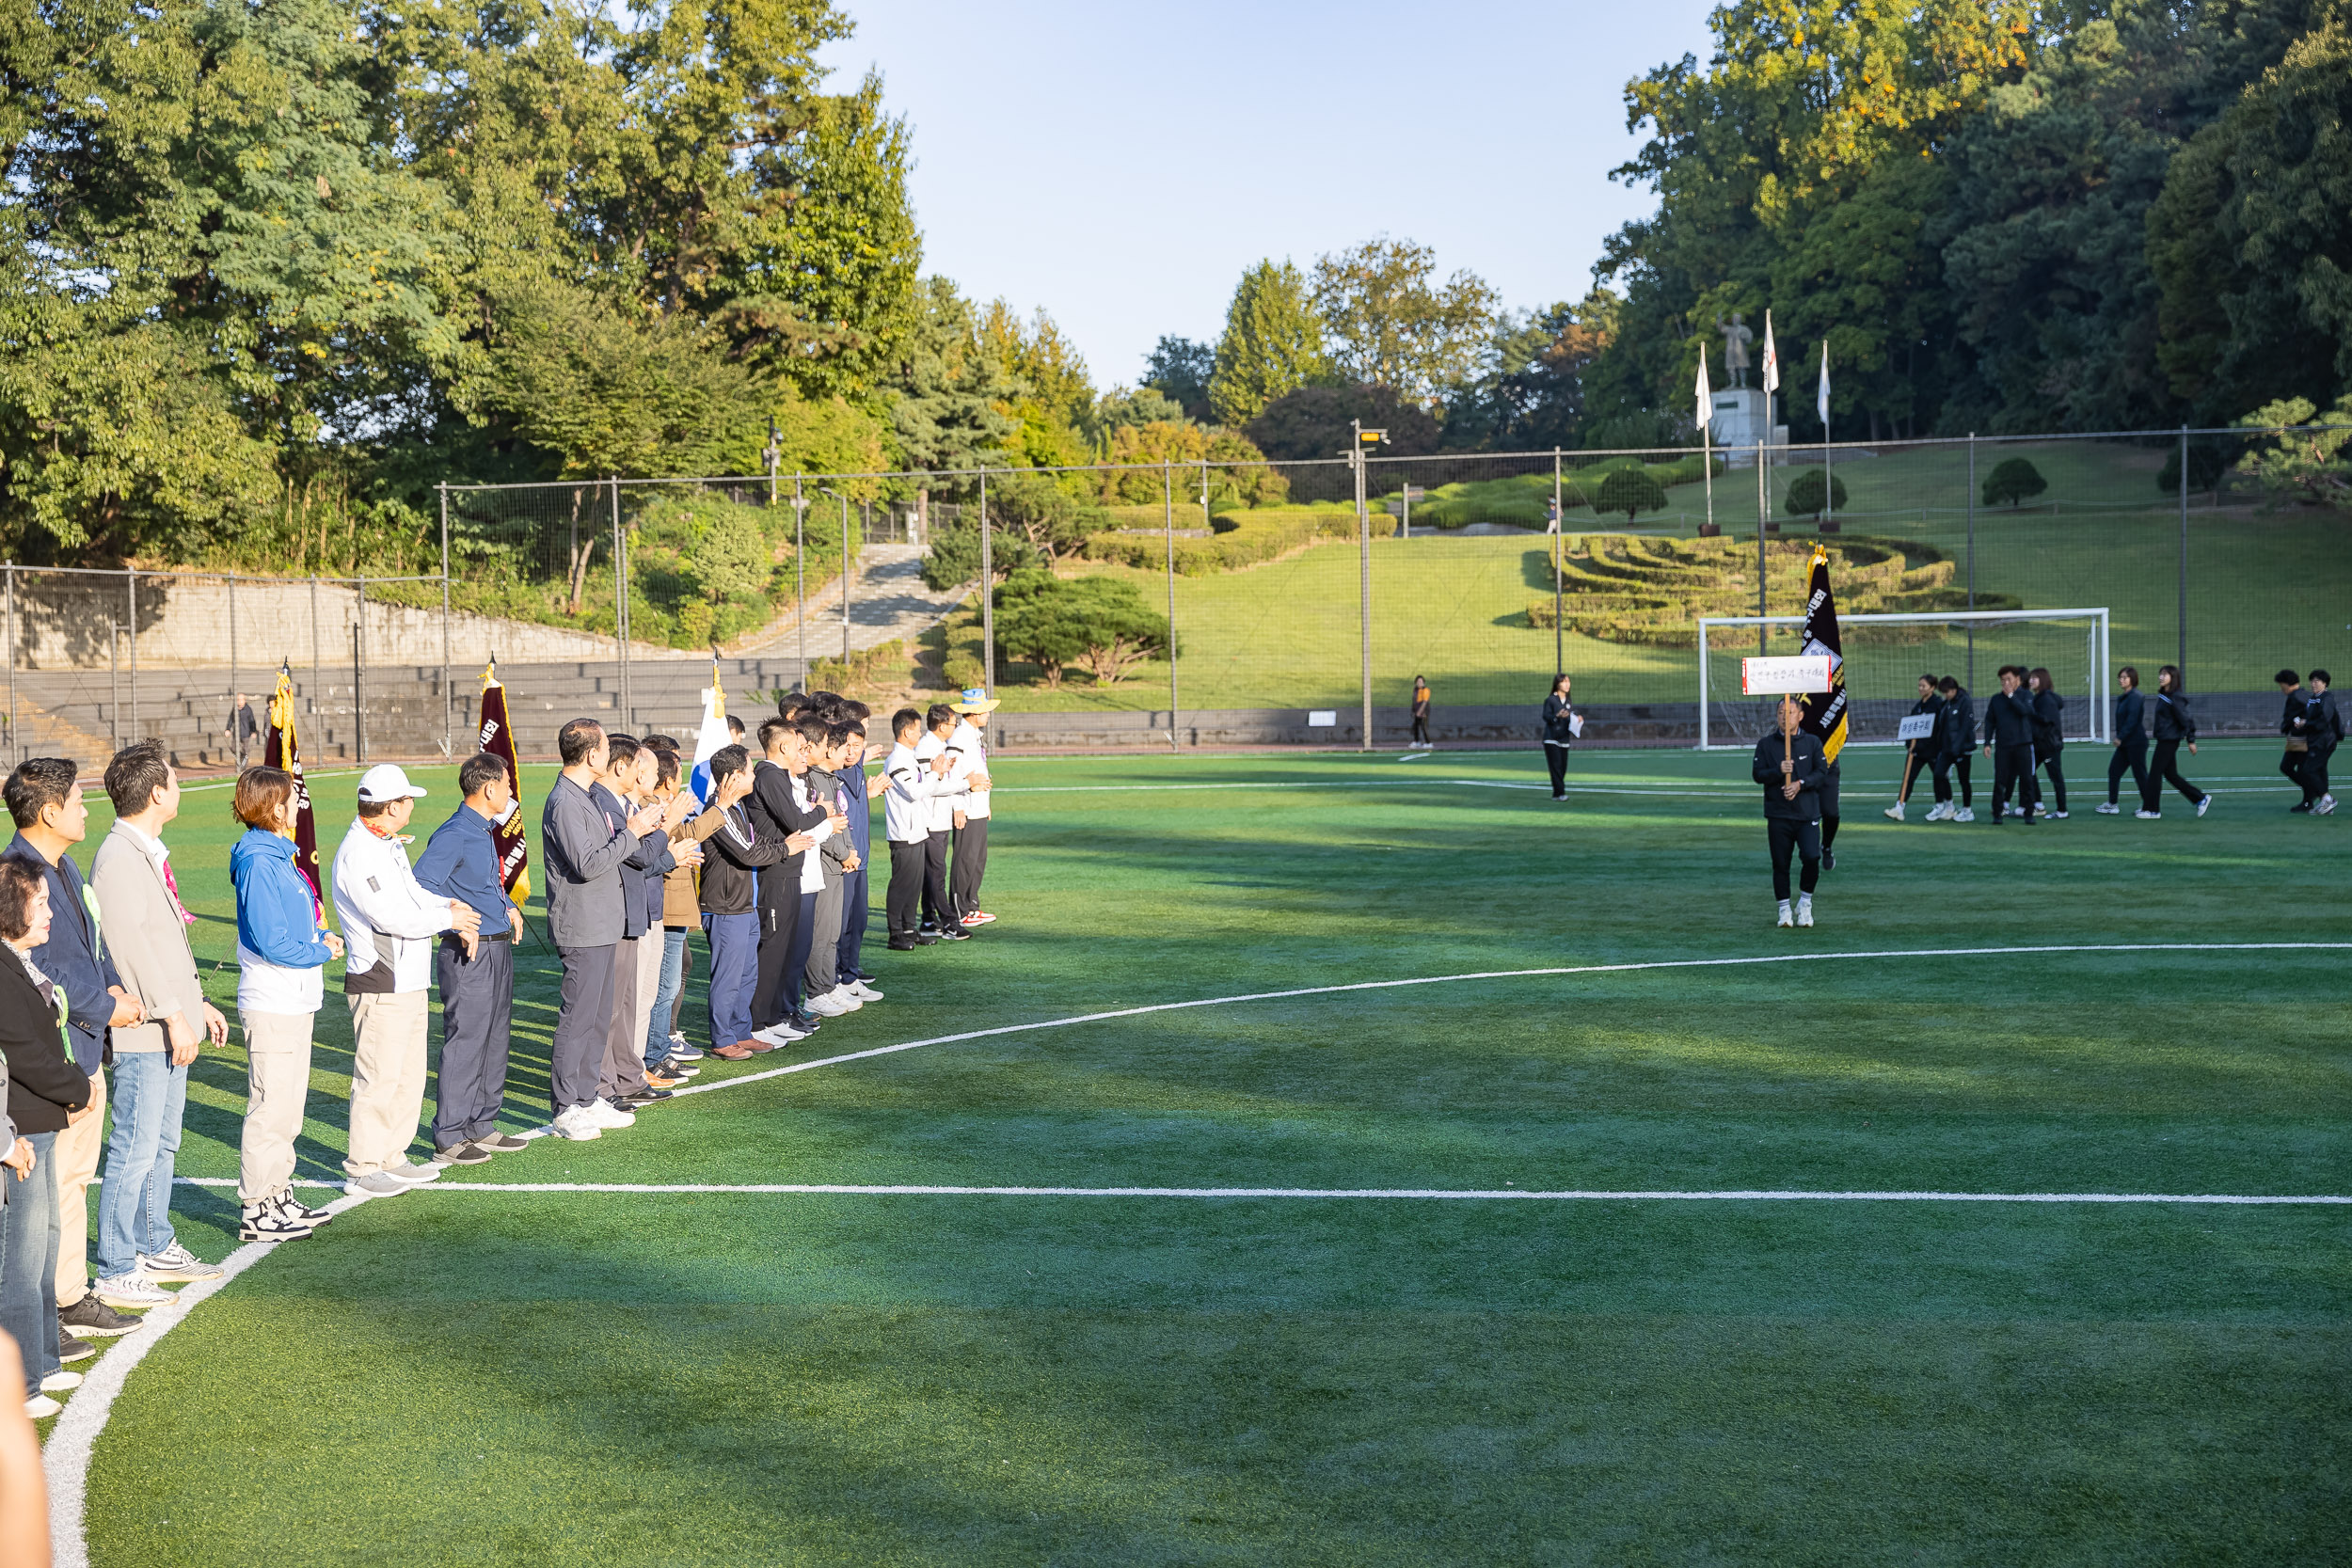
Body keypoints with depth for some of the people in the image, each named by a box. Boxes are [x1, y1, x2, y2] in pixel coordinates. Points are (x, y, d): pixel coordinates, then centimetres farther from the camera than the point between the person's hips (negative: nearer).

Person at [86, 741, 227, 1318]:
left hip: (170, 1030, 10)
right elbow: (130, 946, -22)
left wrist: (198, 1003, 22)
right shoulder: (119, 859, -16)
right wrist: (172, 1015, -23)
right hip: (143, 1032, -10)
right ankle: (115, 1274, 0)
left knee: (162, 1144, 18)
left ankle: (156, 1249, 29)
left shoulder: (149, 854, 15)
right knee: (135, 1151, -5)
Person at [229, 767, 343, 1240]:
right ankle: (256, 1212, 1)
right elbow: (271, 941, -22)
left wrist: (322, 935, 5)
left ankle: (279, 1198, 26)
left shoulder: (278, 856, 14)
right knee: (270, 1108, -5)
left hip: (295, 1001, 10)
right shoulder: (259, 863, -17)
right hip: (271, 1004, -10)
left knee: (288, 1106, 17)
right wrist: (323, 951, -10)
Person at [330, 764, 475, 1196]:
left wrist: (447, 904, 7)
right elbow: (391, 917, -23)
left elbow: (412, 892, 26)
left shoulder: (389, 846, 15)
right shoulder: (358, 853, -18)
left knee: (410, 1075, 16)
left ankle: (393, 1158, 26)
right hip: (380, 987, -10)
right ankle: (362, 1170, 1)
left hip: (409, 982, 10)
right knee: (379, 1078, -6)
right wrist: (449, 919, -13)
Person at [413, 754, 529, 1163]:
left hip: (499, 949, 10)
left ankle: (483, 1127, 25)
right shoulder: (453, 835, -16)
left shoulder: (485, 831, 14)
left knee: (495, 1040, 15)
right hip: (469, 956, -10)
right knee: (464, 1044, -5)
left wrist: (507, 907, 15)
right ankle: (449, 1139, 1)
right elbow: (420, 887, -23)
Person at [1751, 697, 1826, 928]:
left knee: (1811, 856, -15)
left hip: (1808, 813, -1)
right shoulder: (1766, 744, 7)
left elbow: (1822, 771, 1)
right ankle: (1784, 910, 15)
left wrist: (1800, 784, -14)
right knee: (1780, 864, 2)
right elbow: (1757, 774, 2)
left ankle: (1805, 902, 7)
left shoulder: (1813, 742, 7)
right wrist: (1779, 771, -16)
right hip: (1778, 815, 1)